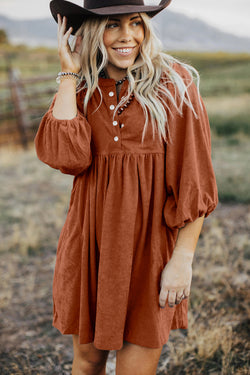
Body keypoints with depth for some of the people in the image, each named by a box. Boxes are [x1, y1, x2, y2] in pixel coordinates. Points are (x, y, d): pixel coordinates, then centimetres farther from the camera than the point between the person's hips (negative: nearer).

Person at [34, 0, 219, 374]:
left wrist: (183, 258, -11)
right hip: (91, 242, 3)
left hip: (150, 245, -3)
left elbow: (194, 182, -7)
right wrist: (69, 73, -9)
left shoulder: (174, 84, -6)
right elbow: (65, 156, -16)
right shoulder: (80, 90, 4)